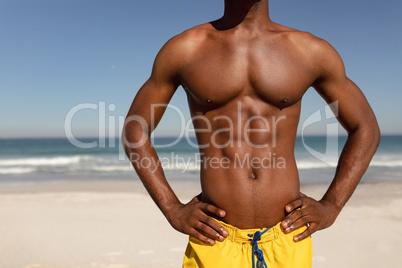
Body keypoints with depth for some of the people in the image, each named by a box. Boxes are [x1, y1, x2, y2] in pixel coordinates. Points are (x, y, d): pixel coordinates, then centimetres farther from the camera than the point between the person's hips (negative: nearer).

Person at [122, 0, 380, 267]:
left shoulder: (311, 51, 3)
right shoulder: (183, 49, 1)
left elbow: (365, 128, 13)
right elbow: (134, 129, 7)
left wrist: (331, 206, 3)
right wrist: (173, 210, -1)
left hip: (288, 239, 2)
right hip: (215, 240, 0)